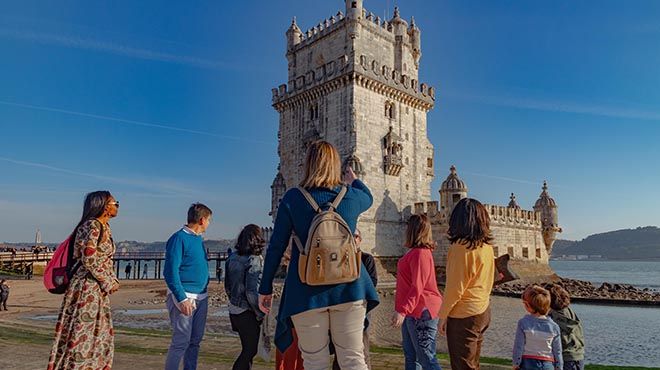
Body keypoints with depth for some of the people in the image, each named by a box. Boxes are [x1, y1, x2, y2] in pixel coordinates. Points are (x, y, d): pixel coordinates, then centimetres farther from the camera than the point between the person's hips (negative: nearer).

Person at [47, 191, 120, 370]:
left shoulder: (104, 227, 13)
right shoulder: (93, 225, -15)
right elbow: (90, 259, -21)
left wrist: (112, 280, 6)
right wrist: (109, 282, -13)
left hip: (98, 290, 9)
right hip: (88, 288, -9)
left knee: (102, 337, 14)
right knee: (82, 336, -2)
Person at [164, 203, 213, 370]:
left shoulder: (198, 238, 14)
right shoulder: (179, 238, -11)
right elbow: (171, 272, -16)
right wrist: (182, 299, -20)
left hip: (201, 298, 8)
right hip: (184, 297, -8)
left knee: (195, 341, 12)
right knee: (181, 342, -5)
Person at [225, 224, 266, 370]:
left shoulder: (232, 258, 4)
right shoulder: (255, 260, -19)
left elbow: (227, 287, 12)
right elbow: (252, 292, -22)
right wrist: (261, 313, -10)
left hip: (234, 310, 7)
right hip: (247, 314, -7)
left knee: (247, 349, 22)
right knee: (250, 351, 8)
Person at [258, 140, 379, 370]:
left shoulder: (293, 198, -2)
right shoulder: (351, 195, 3)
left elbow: (276, 246, -1)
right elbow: (368, 198, 29)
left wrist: (265, 288, 8)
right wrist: (354, 181, 49)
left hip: (307, 290, -1)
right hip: (348, 288, 2)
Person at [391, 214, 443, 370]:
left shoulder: (420, 253, -17)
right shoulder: (415, 252, 14)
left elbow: (417, 288, -23)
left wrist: (402, 311, -26)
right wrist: (403, 310, 20)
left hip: (421, 312, -10)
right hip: (411, 312, 10)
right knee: (410, 356, 17)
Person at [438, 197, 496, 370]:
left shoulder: (462, 246, -19)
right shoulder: (486, 245, 5)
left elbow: (455, 288, -18)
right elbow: (486, 280, 11)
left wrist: (443, 315, -7)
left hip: (464, 315, -8)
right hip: (483, 311, 8)